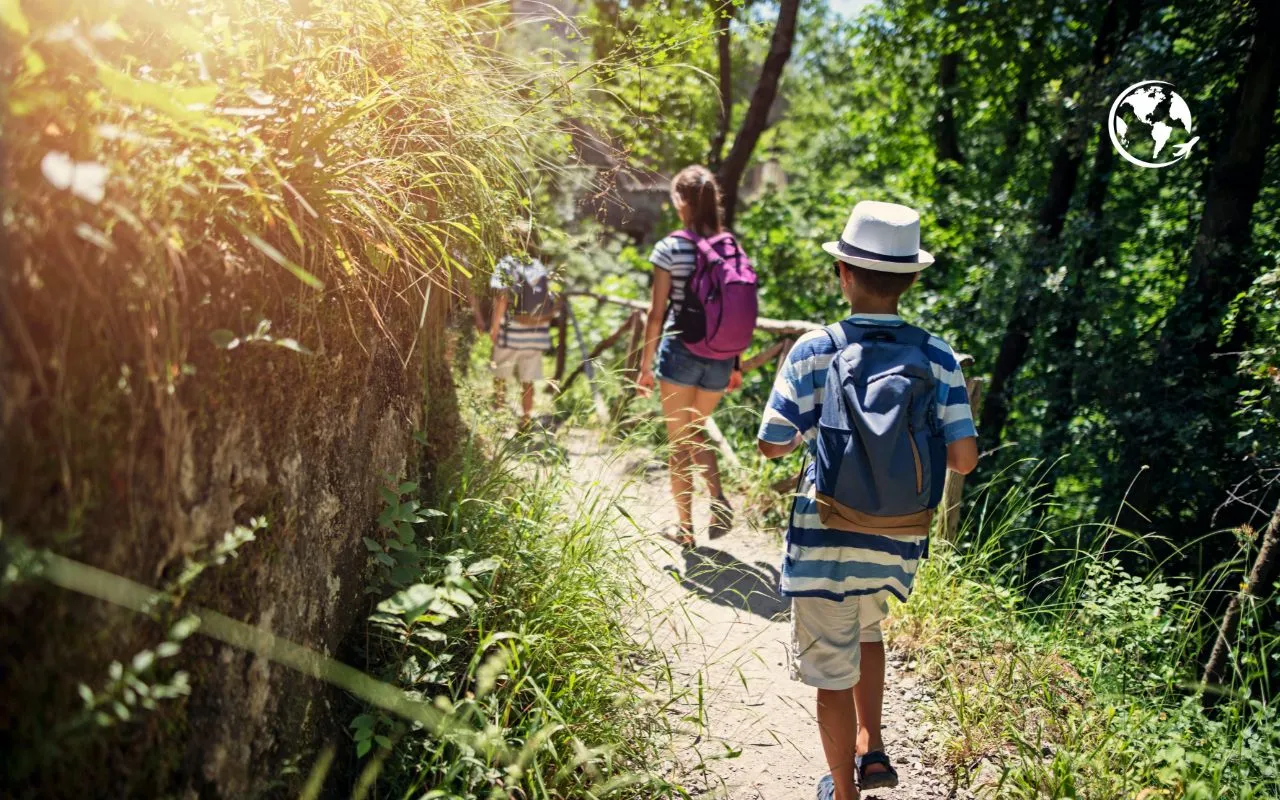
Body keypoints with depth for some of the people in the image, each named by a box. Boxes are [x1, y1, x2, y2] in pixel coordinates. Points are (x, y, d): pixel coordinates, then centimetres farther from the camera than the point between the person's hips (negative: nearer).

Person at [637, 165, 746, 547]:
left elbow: (657, 312, -7)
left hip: (680, 351, -4)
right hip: (719, 356, 4)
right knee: (695, 431, 23)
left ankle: (684, 527, 16)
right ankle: (719, 498, 2)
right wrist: (735, 364, 14)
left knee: (678, 442, 9)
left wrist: (646, 365, 0)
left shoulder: (670, 248, -8)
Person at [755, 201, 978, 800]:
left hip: (826, 542, -3)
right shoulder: (937, 357, -4)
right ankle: (871, 751, 28)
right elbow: (964, 458, -6)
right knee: (866, 630, 32)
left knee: (833, 671, 12)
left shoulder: (814, 351, -11)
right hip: (898, 546, 4)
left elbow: (771, 444, -8)